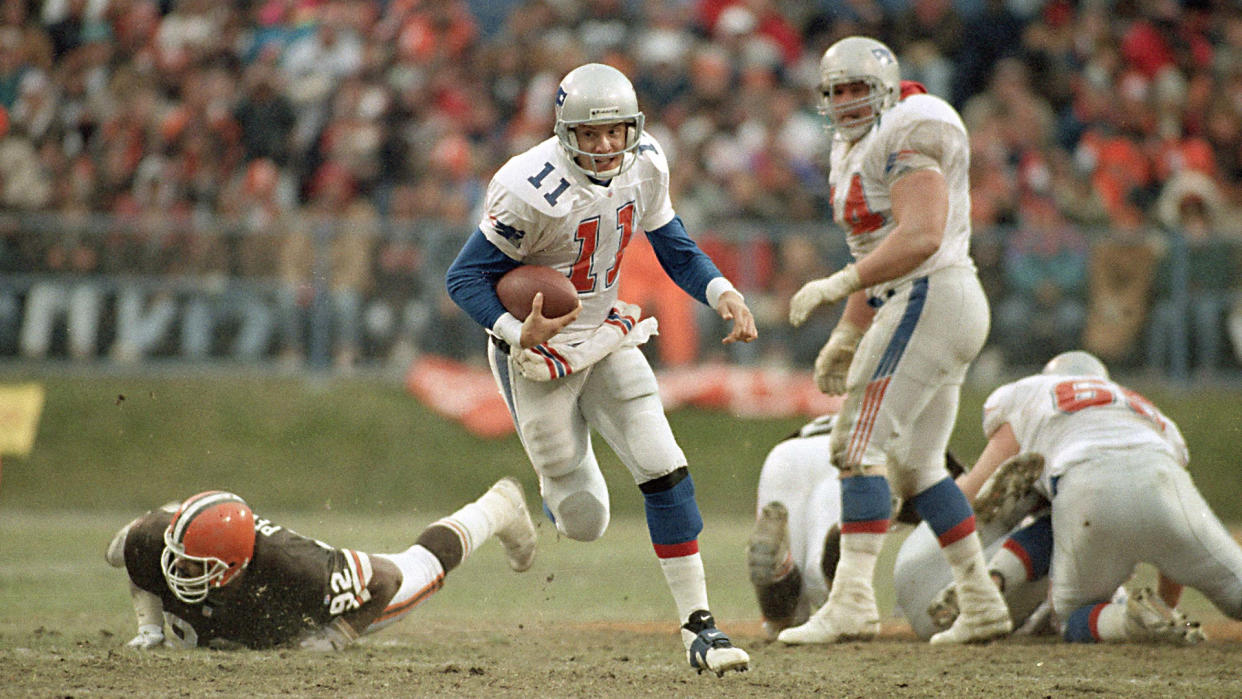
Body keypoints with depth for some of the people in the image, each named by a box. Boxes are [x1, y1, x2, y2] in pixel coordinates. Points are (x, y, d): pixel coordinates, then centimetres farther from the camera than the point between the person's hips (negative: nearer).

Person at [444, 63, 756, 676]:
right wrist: (517, 333, -37)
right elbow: (466, 278, -20)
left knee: (664, 471, -9)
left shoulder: (645, 165, -8)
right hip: (541, 351, -5)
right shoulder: (532, 191, -27)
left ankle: (697, 626, -3)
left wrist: (722, 293, -14)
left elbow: (674, 249, 6)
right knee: (583, 521, 1)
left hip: (607, 338, 5)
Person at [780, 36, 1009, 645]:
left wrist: (836, 285, -25)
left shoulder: (906, 139, -12)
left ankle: (851, 601, -18)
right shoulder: (857, 152, 19)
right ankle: (980, 603, 17)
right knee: (914, 465, 14)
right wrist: (847, 336, 24)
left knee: (862, 445, -13)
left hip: (932, 298, -11)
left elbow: (920, 237, -24)